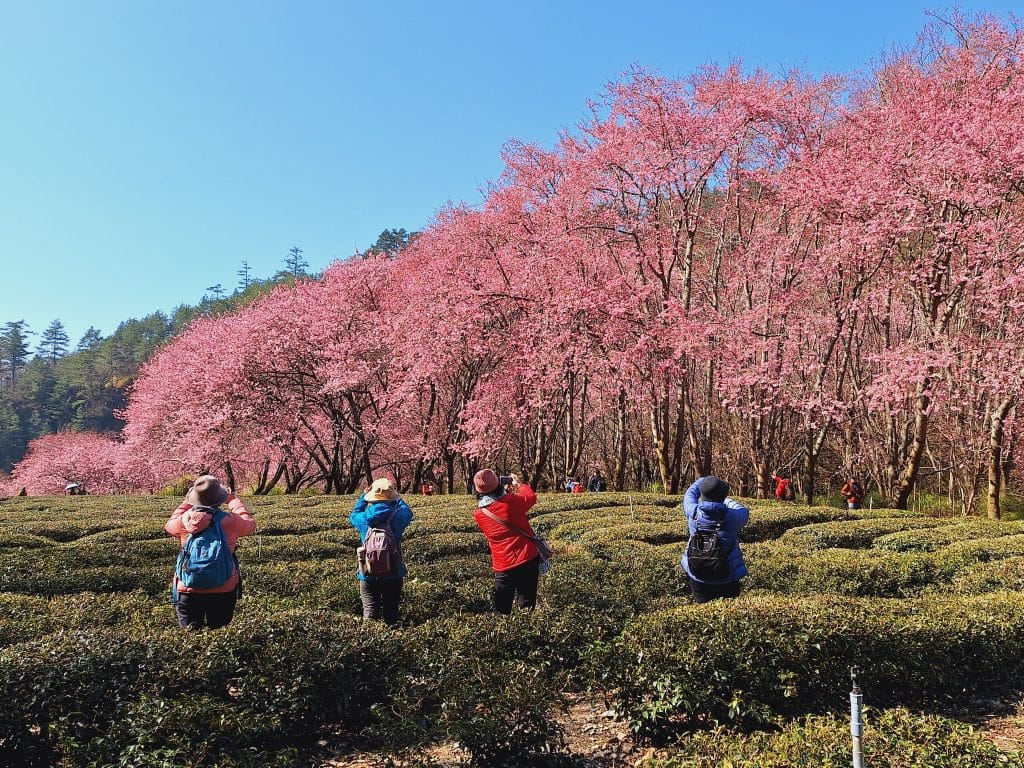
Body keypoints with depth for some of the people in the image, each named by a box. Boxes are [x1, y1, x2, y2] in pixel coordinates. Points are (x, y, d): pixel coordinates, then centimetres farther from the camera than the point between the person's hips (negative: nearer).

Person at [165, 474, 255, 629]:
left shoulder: (184, 521, -7)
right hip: (223, 592, -1)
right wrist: (233, 499, 21)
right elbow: (250, 523, 12)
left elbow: (170, 525, 18)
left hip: (189, 591, 1)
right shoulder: (230, 520, -12)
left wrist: (187, 502, 25)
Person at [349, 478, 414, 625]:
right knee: (391, 613, 11)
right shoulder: (397, 518, -12)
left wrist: (364, 496, 23)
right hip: (393, 574, 0)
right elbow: (408, 512, 12)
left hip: (368, 575, 0)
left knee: (370, 612, 5)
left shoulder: (364, 519, -9)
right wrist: (397, 497, 24)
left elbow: (353, 515, 16)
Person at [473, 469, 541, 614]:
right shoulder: (511, 501, -14)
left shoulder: (479, 515, -3)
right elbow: (531, 497, 7)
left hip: (503, 566, 1)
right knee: (526, 606, 12)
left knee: (501, 609, 11)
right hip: (528, 558, -1)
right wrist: (519, 484, 24)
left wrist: (505, 492, 22)